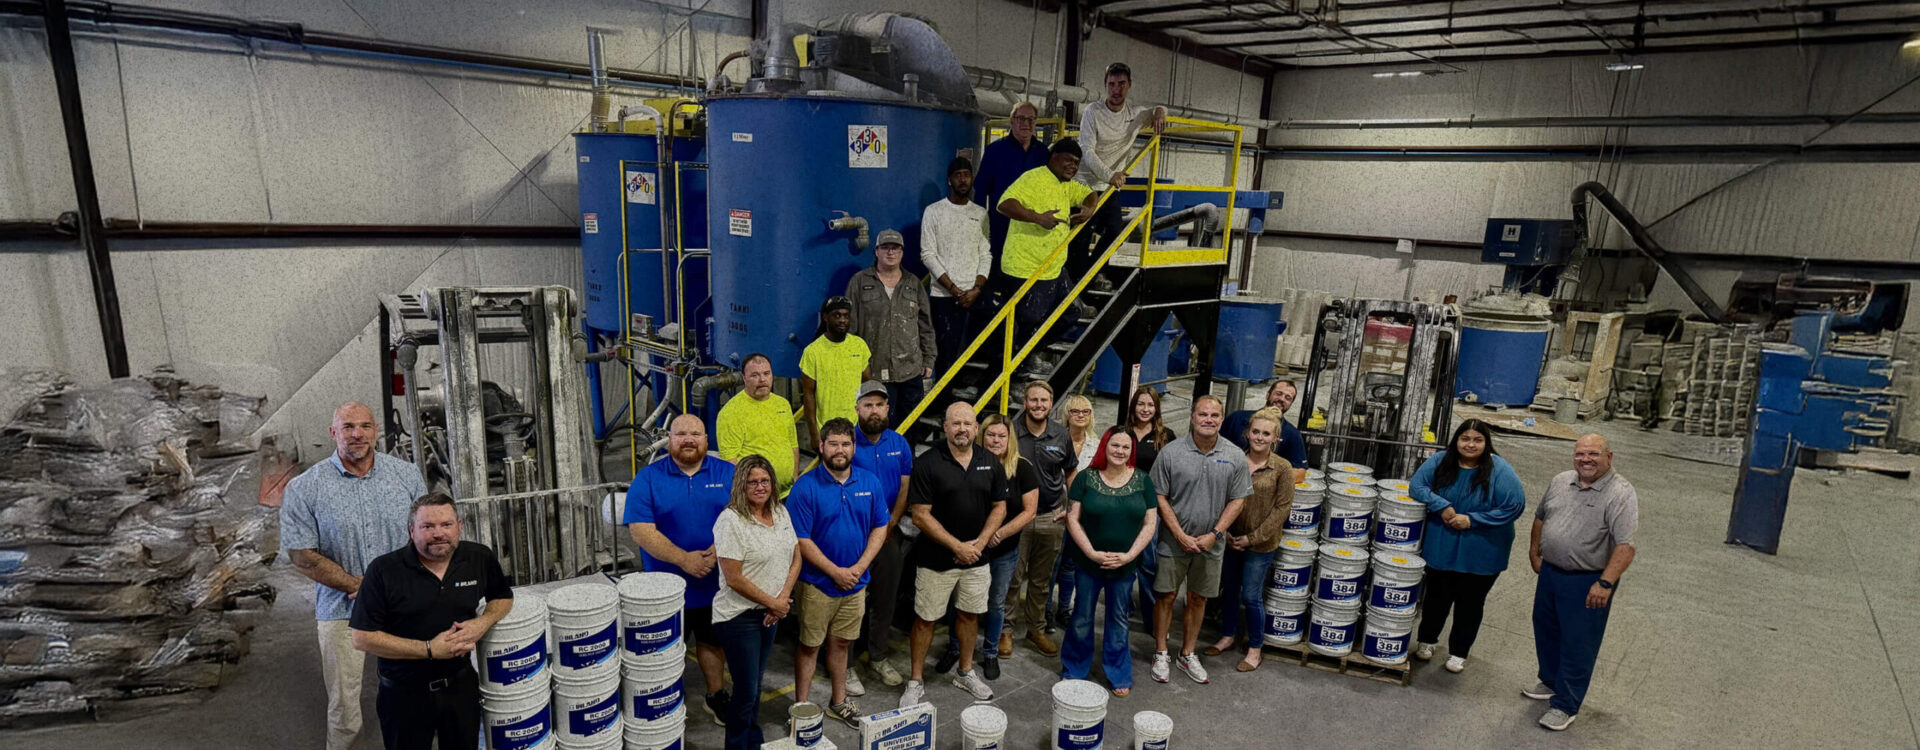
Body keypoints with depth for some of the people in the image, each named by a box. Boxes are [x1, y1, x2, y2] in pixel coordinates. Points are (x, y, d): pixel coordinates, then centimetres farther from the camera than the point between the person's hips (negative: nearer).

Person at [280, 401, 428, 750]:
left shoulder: (407, 475, 1)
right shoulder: (304, 489, -4)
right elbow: (302, 556, -5)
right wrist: (362, 587, -12)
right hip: (342, 612, -1)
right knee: (343, 711, 7)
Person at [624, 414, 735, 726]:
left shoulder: (727, 474, -2)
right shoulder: (648, 478, -7)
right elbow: (640, 530, -15)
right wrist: (684, 559, -24)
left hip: (716, 581, 2)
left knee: (713, 641, 19)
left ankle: (716, 695, 37)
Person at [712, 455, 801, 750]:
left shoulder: (781, 512, 4)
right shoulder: (731, 521, -18)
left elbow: (796, 558, 8)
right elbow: (734, 578, -20)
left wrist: (782, 599, -6)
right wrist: (772, 603, -12)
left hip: (771, 614, 7)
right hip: (739, 616, -7)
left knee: (757, 682, 19)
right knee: (746, 691, 2)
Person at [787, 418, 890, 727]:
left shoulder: (870, 483, -1)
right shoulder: (805, 487, -14)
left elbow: (880, 528, 3)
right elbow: (801, 540, -15)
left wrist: (859, 567, -10)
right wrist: (836, 572, -16)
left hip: (855, 582, 4)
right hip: (817, 583, -4)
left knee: (841, 643, 19)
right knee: (809, 645, 9)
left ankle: (839, 701, 35)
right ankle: (802, 707, 24)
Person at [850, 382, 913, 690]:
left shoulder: (899, 443, 4)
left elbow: (905, 487, 4)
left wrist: (891, 524, -7)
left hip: (890, 533, 4)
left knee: (886, 598, 14)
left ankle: (878, 656, 31)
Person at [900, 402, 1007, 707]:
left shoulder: (990, 463, 1)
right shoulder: (927, 463, -12)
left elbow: (999, 507, 7)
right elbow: (921, 516, -14)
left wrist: (980, 542, -8)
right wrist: (957, 546, -17)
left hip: (976, 557, 4)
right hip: (935, 559, -4)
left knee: (970, 614, 17)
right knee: (925, 619, 5)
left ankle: (965, 672, 36)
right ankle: (916, 681, 21)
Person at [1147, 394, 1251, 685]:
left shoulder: (1235, 457, -3)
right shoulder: (1171, 452, -9)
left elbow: (1237, 500, 1)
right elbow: (1160, 497, -6)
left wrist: (1214, 535, -8)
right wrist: (1180, 535, -11)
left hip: (1211, 544, 2)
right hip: (1173, 541, -2)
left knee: (1198, 599, 13)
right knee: (1165, 597, 6)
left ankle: (1188, 655, 29)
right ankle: (1160, 654, 22)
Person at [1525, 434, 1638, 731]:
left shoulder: (1621, 494, -17)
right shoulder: (1560, 482, 3)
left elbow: (1625, 546, -24)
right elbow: (1540, 517, 19)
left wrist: (1605, 583, -31)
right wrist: (1534, 552, 16)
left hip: (1588, 582, -7)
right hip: (1550, 572, 7)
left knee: (1577, 644, 3)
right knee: (1546, 630, 20)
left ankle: (1565, 705, 14)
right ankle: (1551, 682, 41)